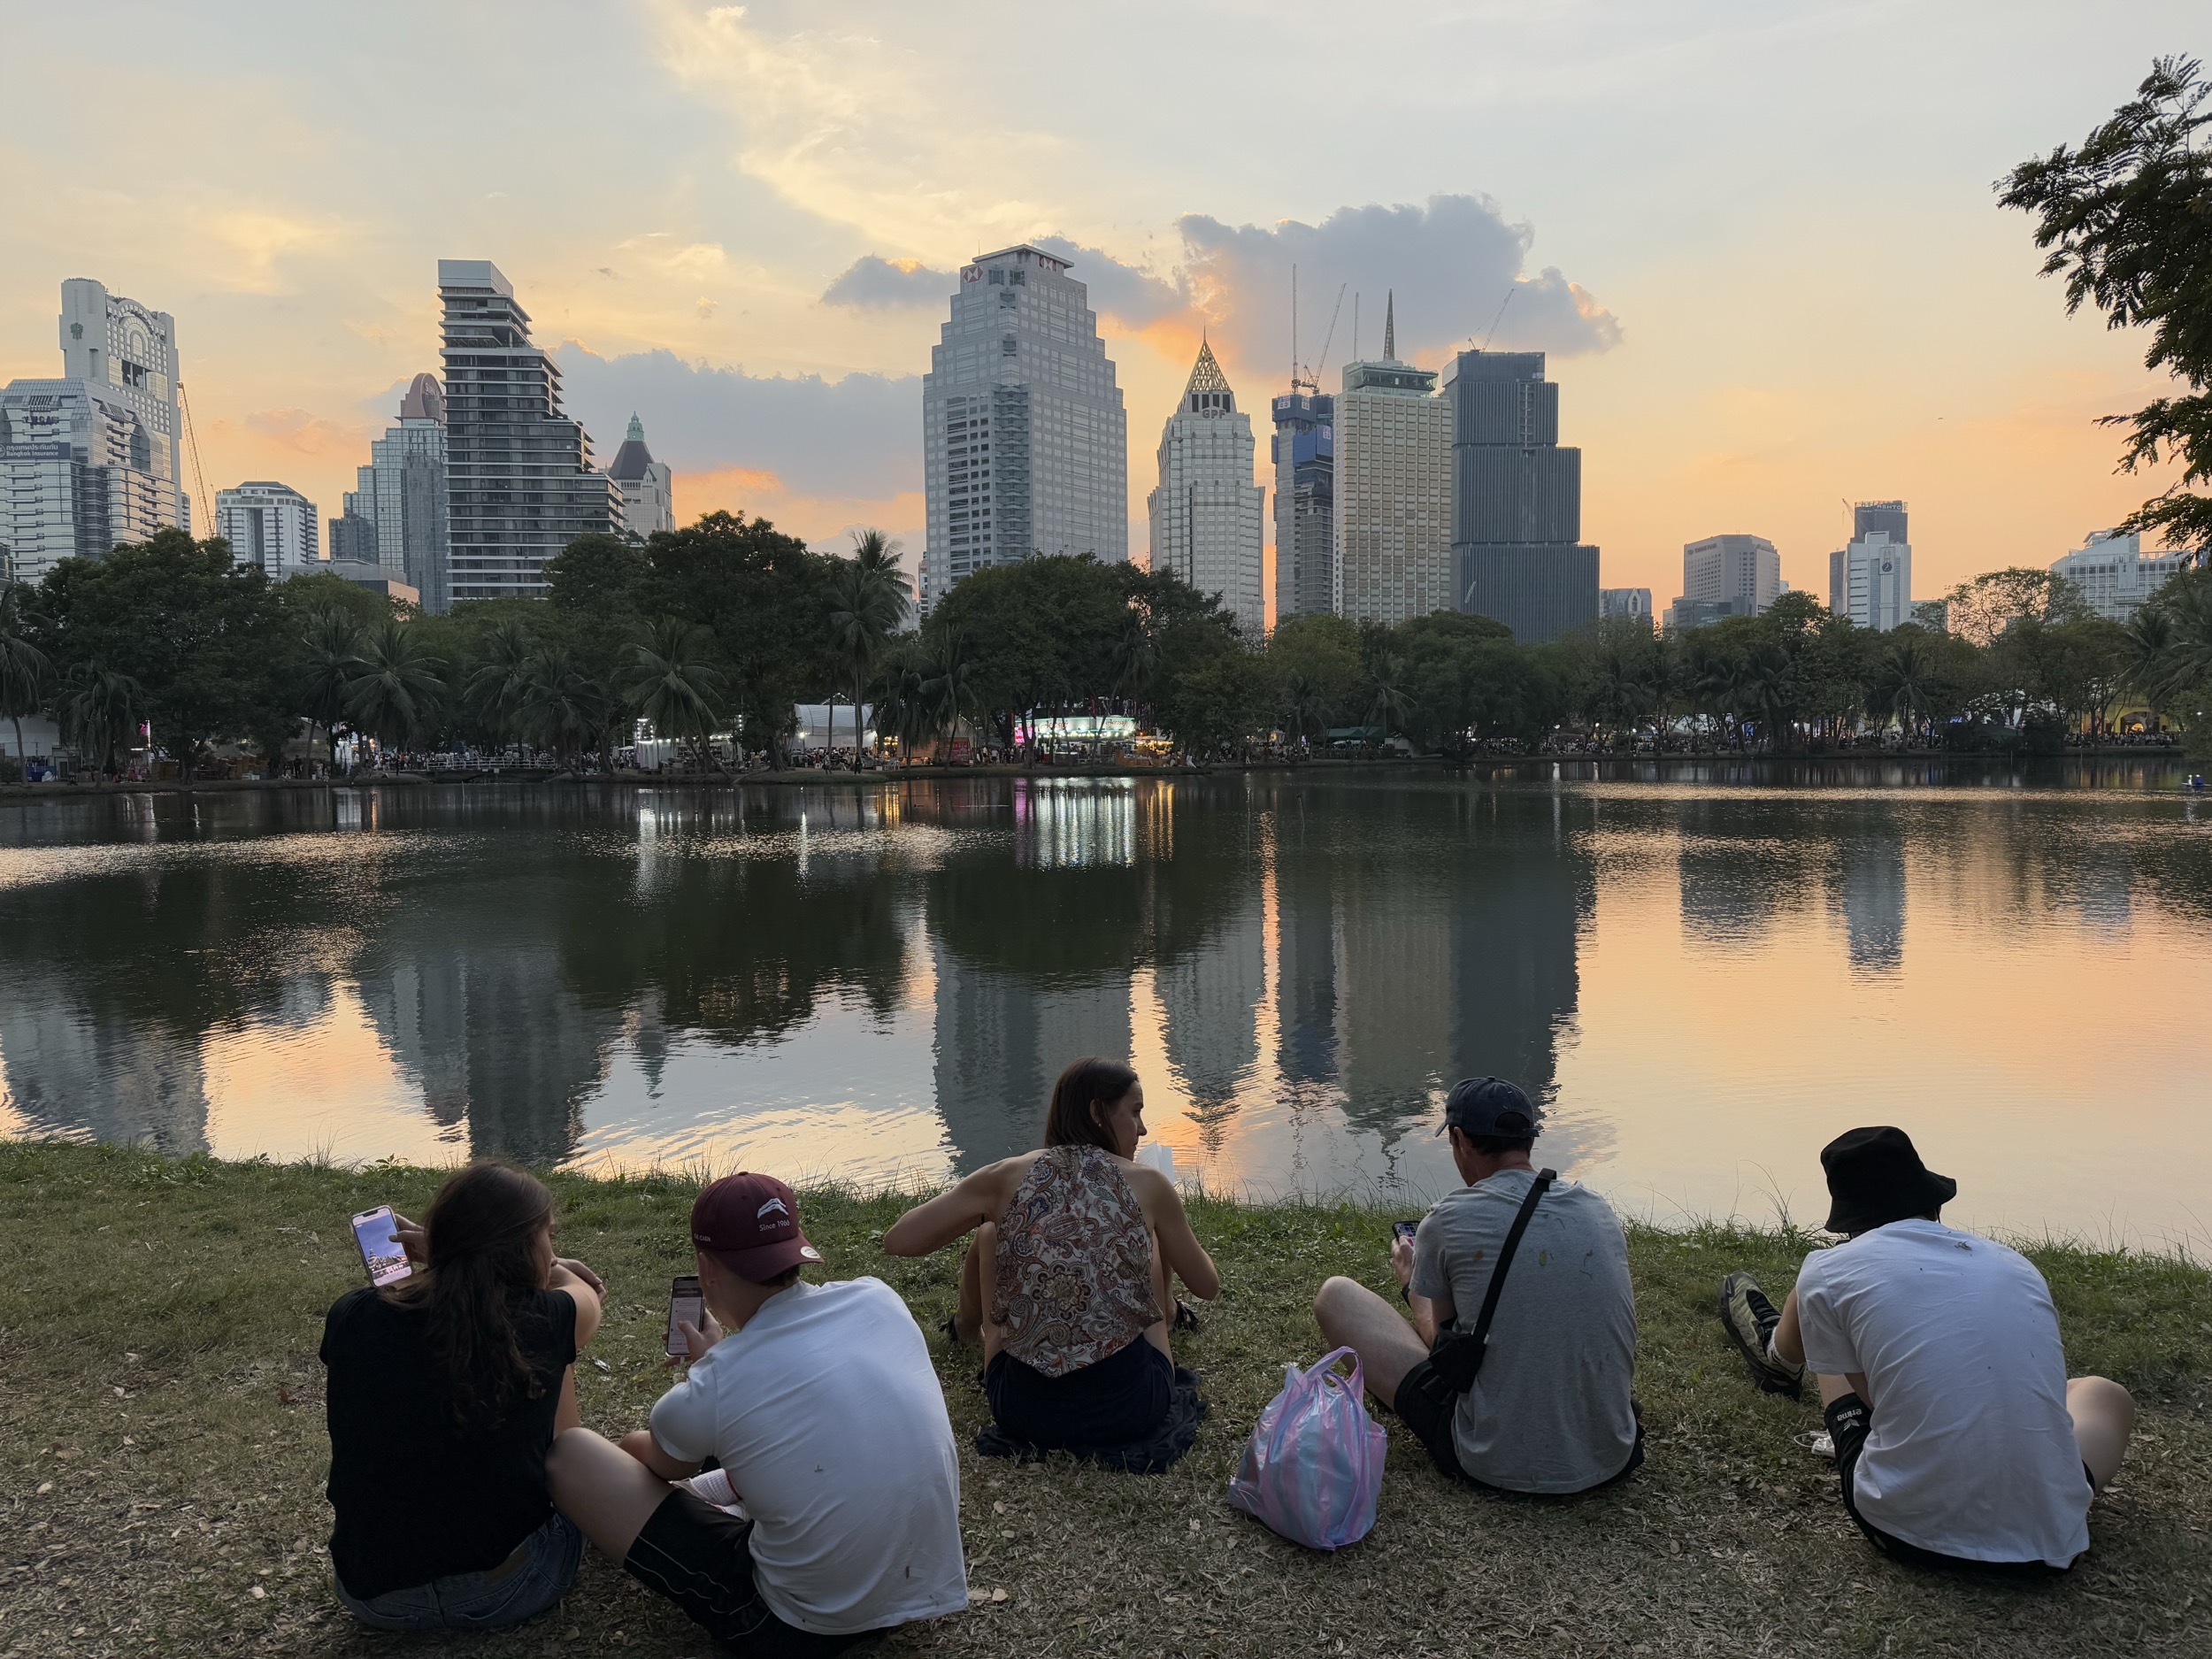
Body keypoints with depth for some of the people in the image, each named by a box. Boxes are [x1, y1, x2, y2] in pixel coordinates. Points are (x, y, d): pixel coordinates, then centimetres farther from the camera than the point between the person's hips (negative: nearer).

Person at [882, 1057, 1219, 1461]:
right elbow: (1207, 1286, 10)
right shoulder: (1148, 1185, -4)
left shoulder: (1007, 1177, -3)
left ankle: (968, 1326, 54)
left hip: (1024, 1412, 1)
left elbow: (897, 1241, 2)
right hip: (1129, 1411, 0)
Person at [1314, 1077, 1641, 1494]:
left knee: (1336, 1295, 10)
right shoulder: (1600, 1210, 2)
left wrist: (1410, 1284, 27)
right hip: (1611, 1461, 6)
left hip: (1495, 1466, -5)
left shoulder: (1450, 1219, -10)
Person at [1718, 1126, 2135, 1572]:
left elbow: (1875, 1400, 3)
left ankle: (1779, 1356, 58)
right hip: (2047, 1542, 2)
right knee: (2104, 1394, 36)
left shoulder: (1827, 1272, -4)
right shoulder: (2017, 1265, 8)